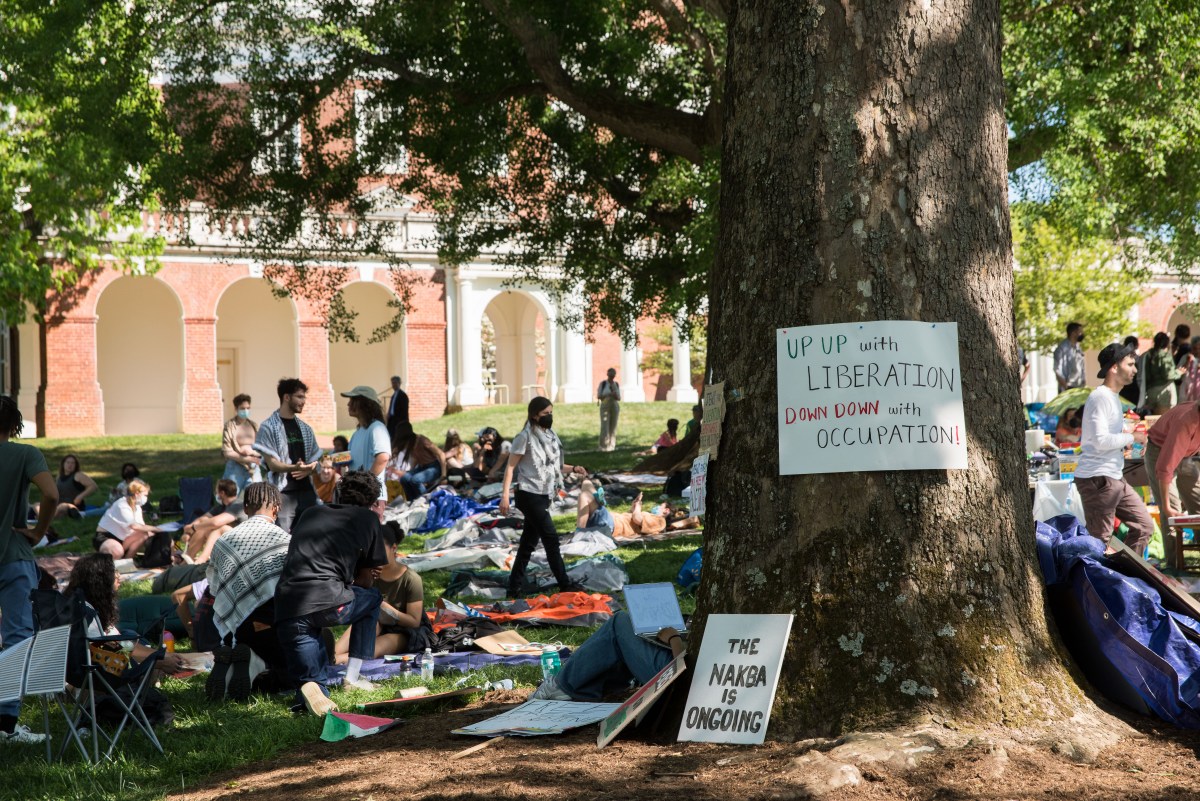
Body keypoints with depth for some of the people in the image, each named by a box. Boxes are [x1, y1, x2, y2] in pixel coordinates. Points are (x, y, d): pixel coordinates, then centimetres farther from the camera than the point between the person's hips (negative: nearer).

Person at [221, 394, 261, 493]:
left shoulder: (254, 426, 10)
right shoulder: (230, 425, -5)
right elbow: (227, 452, -10)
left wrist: (252, 451, -13)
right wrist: (248, 459, -17)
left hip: (253, 469, 4)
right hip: (235, 469, -4)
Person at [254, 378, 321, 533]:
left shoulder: (305, 428, 16)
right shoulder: (269, 427, -2)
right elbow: (272, 464, -9)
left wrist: (309, 469, -7)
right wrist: (295, 467, -28)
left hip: (306, 491, 6)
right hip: (282, 493, -6)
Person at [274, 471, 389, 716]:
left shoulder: (310, 514, 27)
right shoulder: (369, 518, 15)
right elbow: (365, 581, 21)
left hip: (286, 612, 3)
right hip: (327, 604, -3)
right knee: (372, 597, 30)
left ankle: (309, 687, -21)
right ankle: (352, 676, 22)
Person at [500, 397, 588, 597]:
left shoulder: (550, 436, 10)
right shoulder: (526, 437, -12)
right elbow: (510, 467, -12)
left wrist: (572, 469, 4)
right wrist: (505, 495, -19)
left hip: (543, 496, 8)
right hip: (529, 496, -8)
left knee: (528, 542, 10)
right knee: (551, 538, -5)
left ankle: (515, 588, 16)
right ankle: (565, 584, 4)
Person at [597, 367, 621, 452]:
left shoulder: (617, 384, 8)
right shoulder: (602, 383, -2)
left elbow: (619, 398, 10)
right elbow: (598, 396, -5)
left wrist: (616, 396, -14)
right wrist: (608, 395, -19)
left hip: (615, 407, 4)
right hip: (605, 407, -4)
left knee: (613, 426, 0)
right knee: (605, 427, -11)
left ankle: (611, 446, 3)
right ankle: (603, 446, -10)